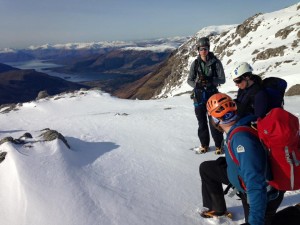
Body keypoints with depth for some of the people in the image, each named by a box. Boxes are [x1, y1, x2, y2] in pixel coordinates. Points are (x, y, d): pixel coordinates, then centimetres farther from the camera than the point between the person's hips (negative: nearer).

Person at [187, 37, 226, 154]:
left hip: (212, 94, -3)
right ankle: (204, 145, 25)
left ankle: (219, 145, 12)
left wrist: (209, 80, -22)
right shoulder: (195, 63, 2)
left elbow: (222, 79, -6)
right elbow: (189, 80, 6)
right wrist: (197, 83, -15)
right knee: (201, 121, 11)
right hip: (199, 95, 3)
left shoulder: (215, 62, -6)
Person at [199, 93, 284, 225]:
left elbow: (256, 185, -39)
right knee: (206, 168, 11)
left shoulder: (241, 139, -36)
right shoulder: (238, 128, -10)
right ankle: (217, 208, 27)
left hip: (263, 197, -8)